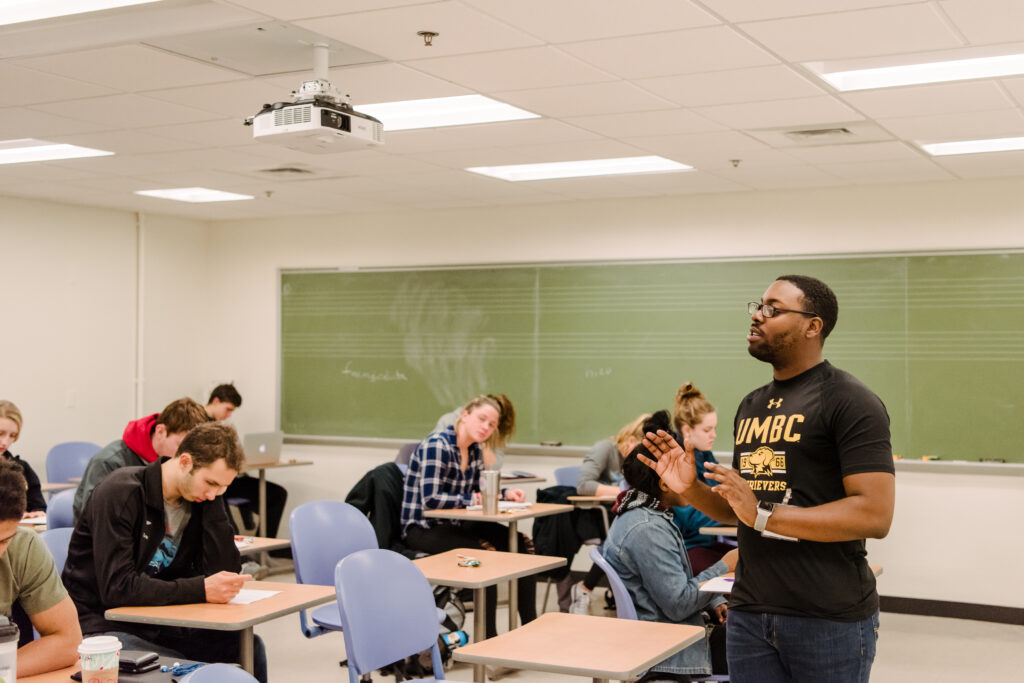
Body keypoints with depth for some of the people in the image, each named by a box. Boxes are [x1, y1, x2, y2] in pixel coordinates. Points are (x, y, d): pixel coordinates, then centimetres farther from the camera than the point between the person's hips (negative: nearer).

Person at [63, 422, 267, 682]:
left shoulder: (199, 499, 3)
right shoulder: (122, 492, -17)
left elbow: (224, 571, -5)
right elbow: (116, 588, -25)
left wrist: (213, 503, -9)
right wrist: (200, 589, -30)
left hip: (157, 624, 7)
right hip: (102, 625, -7)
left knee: (250, 648, -10)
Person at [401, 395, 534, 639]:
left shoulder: (475, 450, 9)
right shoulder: (436, 446, -18)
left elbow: (479, 491, 16)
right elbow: (431, 498, -26)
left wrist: (505, 493, -3)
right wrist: (472, 499, -20)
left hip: (455, 525, 9)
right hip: (423, 528, -9)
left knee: (522, 544, -5)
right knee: (485, 550, -30)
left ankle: (530, 626, 0)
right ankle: (488, 635, -21)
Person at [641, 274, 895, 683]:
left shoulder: (849, 401, -9)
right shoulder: (751, 405, 14)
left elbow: (875, 515, -19)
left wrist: (764, 516, -21)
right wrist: (691, 490, 1)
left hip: (830, 618, -6)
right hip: (749, 612, 7)